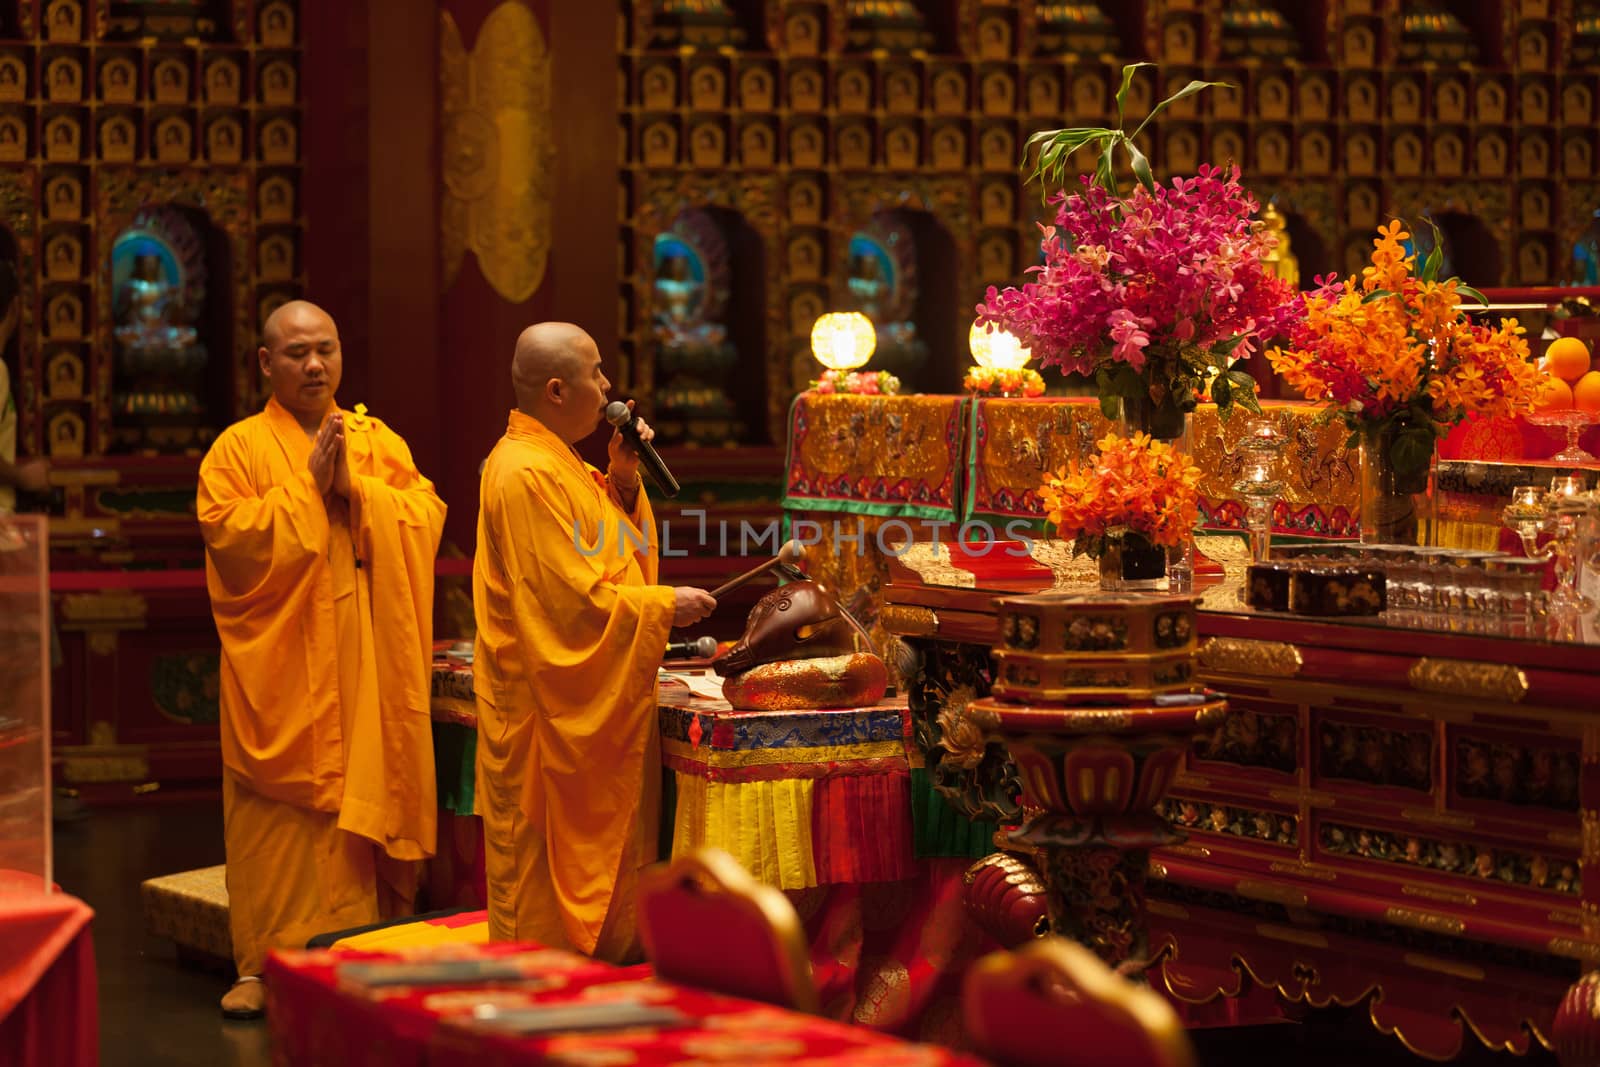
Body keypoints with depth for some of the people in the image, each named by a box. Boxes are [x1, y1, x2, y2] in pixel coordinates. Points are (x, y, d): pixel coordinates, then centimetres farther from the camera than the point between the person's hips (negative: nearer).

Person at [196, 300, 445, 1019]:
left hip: (370, 679, 3)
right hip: (280, 683, -3)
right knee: (278, 822, -4)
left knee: (367, 810, 1)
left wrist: (355, 488, -11)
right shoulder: (239, 449, 3)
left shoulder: (379, 442, 13)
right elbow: (227, 534, -12)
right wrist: (308, 485, -12)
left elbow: (427, 516, 1)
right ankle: (265, 965, 0)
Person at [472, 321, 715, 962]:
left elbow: (606, 544, 19)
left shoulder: (555, 461, 12)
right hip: (551, 710, -10)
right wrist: (663, 607, -14)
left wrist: (622, 478, 4)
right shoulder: (526, 474, -21)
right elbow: (569, 596, -24)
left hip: (591, 704, 10)